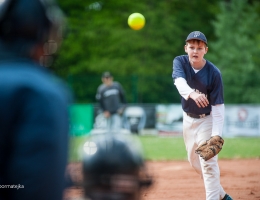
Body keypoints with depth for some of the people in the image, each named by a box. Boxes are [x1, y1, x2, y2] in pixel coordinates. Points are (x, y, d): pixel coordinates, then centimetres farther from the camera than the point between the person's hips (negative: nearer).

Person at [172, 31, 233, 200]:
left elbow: (218, 107, -22)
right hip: (188, 119, 5)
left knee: (208, 162, -16)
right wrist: (192, 94, -59)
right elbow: (179, 81, -36)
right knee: (194, 161, 16)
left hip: (207, 120, -5)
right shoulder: (180, 62, -14)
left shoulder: (214, 73, -22)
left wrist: (216, 134, -33)